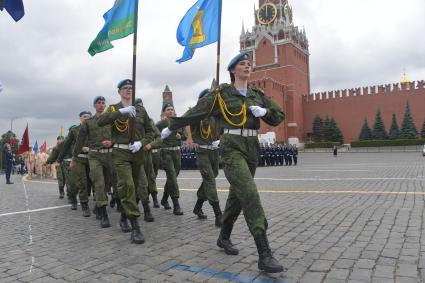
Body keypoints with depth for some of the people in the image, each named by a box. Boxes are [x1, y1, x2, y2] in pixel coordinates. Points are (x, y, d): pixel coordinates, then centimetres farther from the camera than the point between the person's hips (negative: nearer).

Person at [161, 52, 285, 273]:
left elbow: (278, 117, 17)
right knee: (250, 194, -19)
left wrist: (265, 112, -5)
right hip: (232, 147, -6)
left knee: (236, 195, 14)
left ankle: (224, 238, 34)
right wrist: (171, 127, 12)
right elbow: (194, 113, 5)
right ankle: (264, 255, -18)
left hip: (252, 147, 6)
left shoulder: (258, 95, 14)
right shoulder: (222, 94, 0)